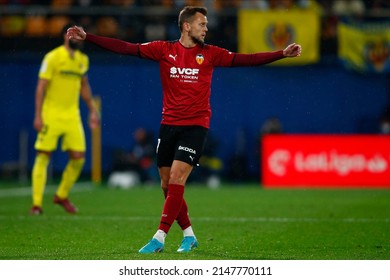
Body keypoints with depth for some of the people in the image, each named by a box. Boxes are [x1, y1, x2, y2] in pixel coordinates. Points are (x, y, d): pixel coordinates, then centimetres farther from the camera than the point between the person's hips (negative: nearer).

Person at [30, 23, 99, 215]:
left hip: (72, 115, 5)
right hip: (51, 114, -5)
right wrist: (38, 116, -14)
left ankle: (62, 196, 19)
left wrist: (92, 111, 18)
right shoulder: (53, 57, -8)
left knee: (78, 157, -1)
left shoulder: (82, 59, 11)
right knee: (43, 156, -4)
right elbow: (41, 86, -9)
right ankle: (36, 203, 0)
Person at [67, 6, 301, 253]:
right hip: (169, 125, 3)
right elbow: (125, 48, -1)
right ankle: (189, 235, 23)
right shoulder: (164, 50, 2)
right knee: (167, 185, 6)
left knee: (176, 179, -15)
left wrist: (282, 54, -9)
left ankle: (159, 238, -14)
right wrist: (86, 37, -7)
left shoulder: (210, 54, 3)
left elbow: (245, 60, 0)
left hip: (196, 126, -2)